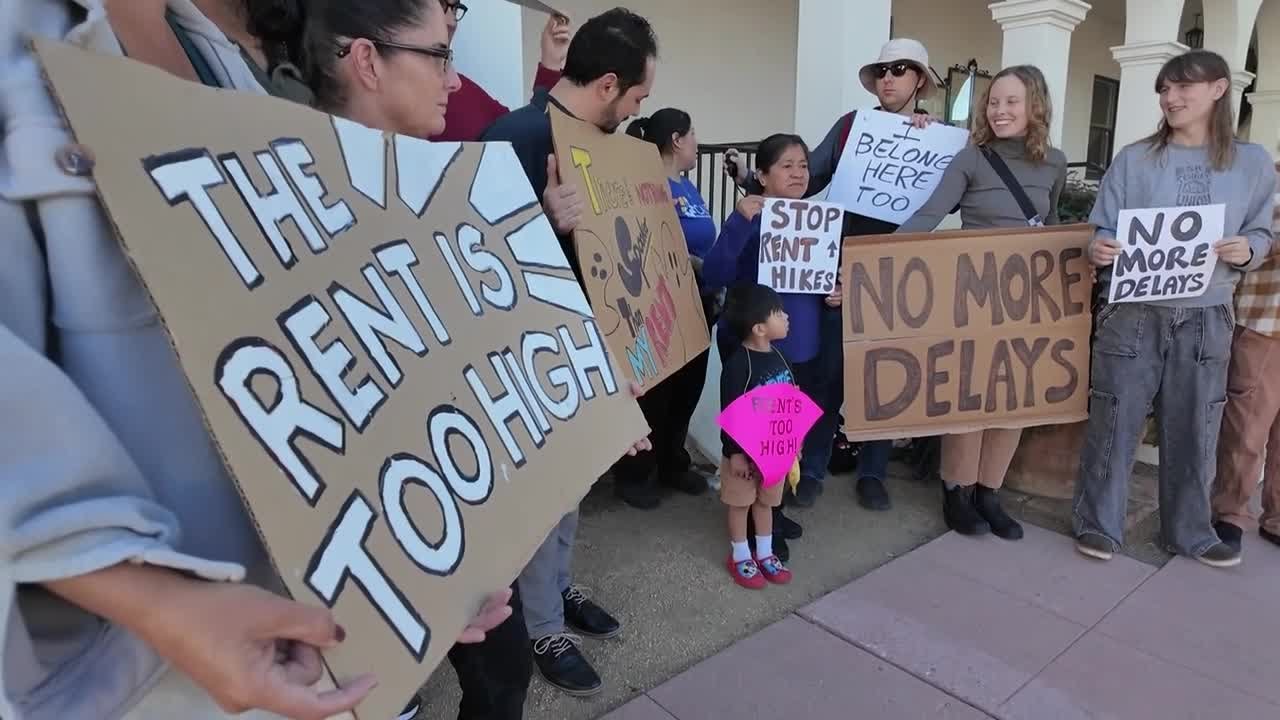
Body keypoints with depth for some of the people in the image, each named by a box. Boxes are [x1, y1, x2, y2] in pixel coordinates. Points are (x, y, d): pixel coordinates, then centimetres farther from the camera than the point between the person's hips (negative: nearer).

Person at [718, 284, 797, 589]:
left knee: (766, 502, 21)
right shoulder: (738, 365, -23)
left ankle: (765, 554, 37)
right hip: (745, 451, -7)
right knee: (740, 503, 12)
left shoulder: (777, 356, 0)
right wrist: (735, 454, -19)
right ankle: (740, 557, 29)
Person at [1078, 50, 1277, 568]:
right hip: (1133, 312, -2)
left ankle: (1190, 531, 25)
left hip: (1207, 317, 2)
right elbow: (1106, 230, 2)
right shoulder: (1133, 159, 1)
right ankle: (1098, 523, 13)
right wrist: (1098, 250, -20)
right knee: (1115, 421, 0)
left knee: (1194, 426, 9)